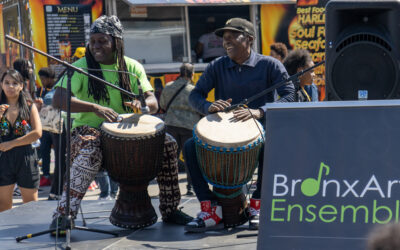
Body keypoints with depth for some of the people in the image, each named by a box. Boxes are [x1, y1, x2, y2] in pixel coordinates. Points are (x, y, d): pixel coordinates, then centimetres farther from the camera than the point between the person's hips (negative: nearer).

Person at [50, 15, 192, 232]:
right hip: (89, 131, -4)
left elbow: (153, 104, -3)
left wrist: (143, 105, -29)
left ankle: (170, 210, -2)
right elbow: (58, 100, -19)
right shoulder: (82, 67, -6)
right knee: (89, 151, -38)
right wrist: (95, 108, -32)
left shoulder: (132, 67, 6)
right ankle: (63, 215, -37)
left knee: (167, 143, -14)